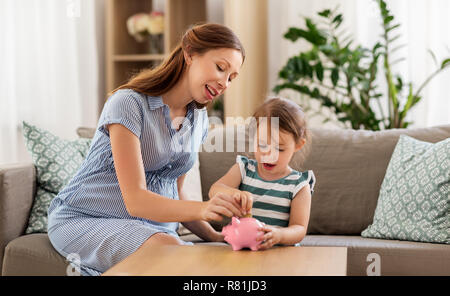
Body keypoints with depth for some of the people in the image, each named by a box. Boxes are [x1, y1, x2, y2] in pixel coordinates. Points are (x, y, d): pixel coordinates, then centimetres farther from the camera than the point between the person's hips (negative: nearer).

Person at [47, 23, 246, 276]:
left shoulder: (198, 118, 8)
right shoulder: (129, 103, -17)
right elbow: (135, 200, -25)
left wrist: (212, 235, -2)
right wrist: (203, 209, -40)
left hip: (152, 225, 5)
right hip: (85, 220, -5)